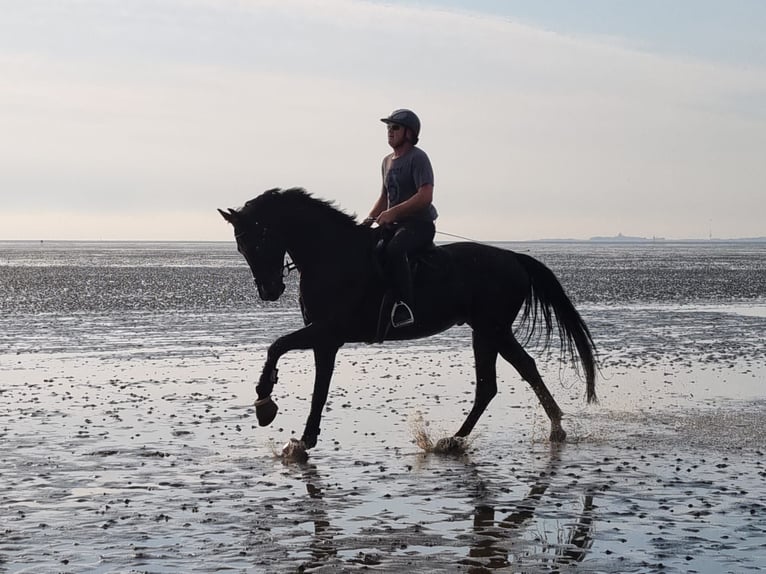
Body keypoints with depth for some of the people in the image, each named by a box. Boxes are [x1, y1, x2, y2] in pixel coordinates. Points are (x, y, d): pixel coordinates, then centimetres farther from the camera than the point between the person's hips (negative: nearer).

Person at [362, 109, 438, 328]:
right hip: (394, 225, 9)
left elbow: (425, 197, -20)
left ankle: (404, 307, -41)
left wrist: (392, 212, -25)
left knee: (394, 249, -37)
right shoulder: (387, 161, 18)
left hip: (419, 223, -9)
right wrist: (370, 219, 10)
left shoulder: (417, 158, -8)